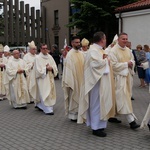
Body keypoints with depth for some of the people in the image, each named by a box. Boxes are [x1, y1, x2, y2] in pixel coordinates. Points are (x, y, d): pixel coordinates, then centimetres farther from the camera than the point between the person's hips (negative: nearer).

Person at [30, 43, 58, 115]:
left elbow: (55, 66, 8)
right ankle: (48, 110, -7)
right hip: (42, 78, -6)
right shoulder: (38, 58, -6)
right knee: (45, 94, -9)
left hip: (50, 78, 6)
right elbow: (38, 69, -12)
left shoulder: (50, 57, 10)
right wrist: (46, 68, -16)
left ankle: (39, 105, 29)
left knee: (50, 92, 11)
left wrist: (51, 68, -12)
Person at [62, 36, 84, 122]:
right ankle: (73, 115, 14)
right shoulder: (70, 54, -12)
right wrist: (70, 81, -16)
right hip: (73, 79, -6)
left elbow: (84, 66, 9)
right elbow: (69, 68, -13)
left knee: (80, 97, 12)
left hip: (81, 79, 6)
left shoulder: (81, 53, 6)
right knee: (73, 96, 3)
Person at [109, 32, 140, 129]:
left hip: (128, 75, 8)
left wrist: (131, 63, -5)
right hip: (119, 76, -8)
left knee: (126, 96, 13)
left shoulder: (128, 50, 10)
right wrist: (126, 64, -15)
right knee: (124, 97, -10)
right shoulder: (113, 51, -12)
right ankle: (131, 120, -12)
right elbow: (114, 65, -17)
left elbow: (132, 60, 18)